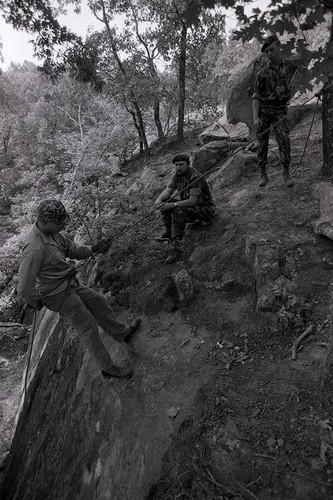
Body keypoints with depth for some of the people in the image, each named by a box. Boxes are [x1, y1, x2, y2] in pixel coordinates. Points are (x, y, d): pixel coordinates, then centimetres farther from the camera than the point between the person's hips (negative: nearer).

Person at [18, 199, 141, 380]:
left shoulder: (52, 233, -6)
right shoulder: (34, 249, -34)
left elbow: (72, 248, 5)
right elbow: (24, 288, -29)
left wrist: (93, 249, -13)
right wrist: (36, 303, -10)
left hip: (70, 284, 9)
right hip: (59, 295, -9)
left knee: (99, 302, 20)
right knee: (89, 328, 3)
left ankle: (122, 333, 44)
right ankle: (107, 368, 22)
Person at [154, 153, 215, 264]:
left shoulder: (195, 177, -25)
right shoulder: (178, 174, 0)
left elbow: (192, 201, -32)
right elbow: (168, 190, -2)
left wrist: (173, 205, -37)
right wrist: (159, 199, -23)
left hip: (205, 209, -8)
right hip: (189, 205, 8)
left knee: (179, 211, -35)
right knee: (165, 202, -5)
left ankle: (177, 248, -31)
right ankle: (168, 232, 2)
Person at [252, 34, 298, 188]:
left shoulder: (290, 65, 5)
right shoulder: (262, 73, 0)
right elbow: (256, 96, -4)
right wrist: (255, 117, -16)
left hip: (279, 110, 0)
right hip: (263, 110, 0)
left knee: (284, 140, -16)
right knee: (262, 143, -2)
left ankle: (286, 174, -11)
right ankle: (263, 174, 7)